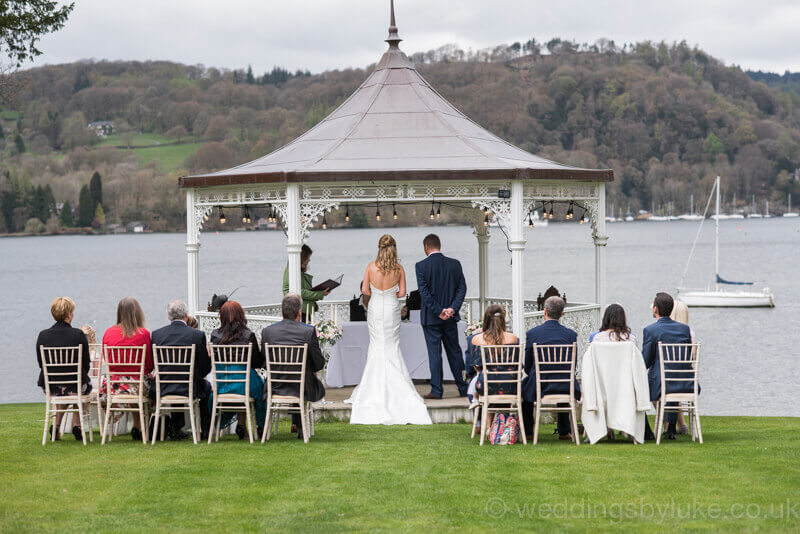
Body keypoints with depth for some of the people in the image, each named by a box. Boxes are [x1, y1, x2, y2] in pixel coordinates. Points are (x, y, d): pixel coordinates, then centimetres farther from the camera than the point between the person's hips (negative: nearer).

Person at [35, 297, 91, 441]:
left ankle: (56, 426, 27)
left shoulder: (43, 335, -5)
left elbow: (41, 364, 4)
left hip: (49, 388, 3)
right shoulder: (79, 335, -13)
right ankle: (77, 425, 26)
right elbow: (86, 366, -5)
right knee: (85, 385, 33)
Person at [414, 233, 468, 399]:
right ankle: (463, 388, 17)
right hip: (450, 317, 4)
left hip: (431, 317, -4)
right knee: (454, 351, 13)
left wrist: (438, 311, -13)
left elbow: (424, 292, -15)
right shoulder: (455, 264, 3)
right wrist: (452, 308, -8)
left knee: (434, 353, 0)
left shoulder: (422, 266, -10)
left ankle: (436, 390, 0)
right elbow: (462, 288, -1)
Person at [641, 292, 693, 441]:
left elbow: (645, 362, -8)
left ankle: (646, 433, 23)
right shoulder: (685, 328, 3)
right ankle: (671, 430, 36)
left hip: (659, 385, -5)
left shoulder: (650, 330, -12)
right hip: (684, 386, 5)